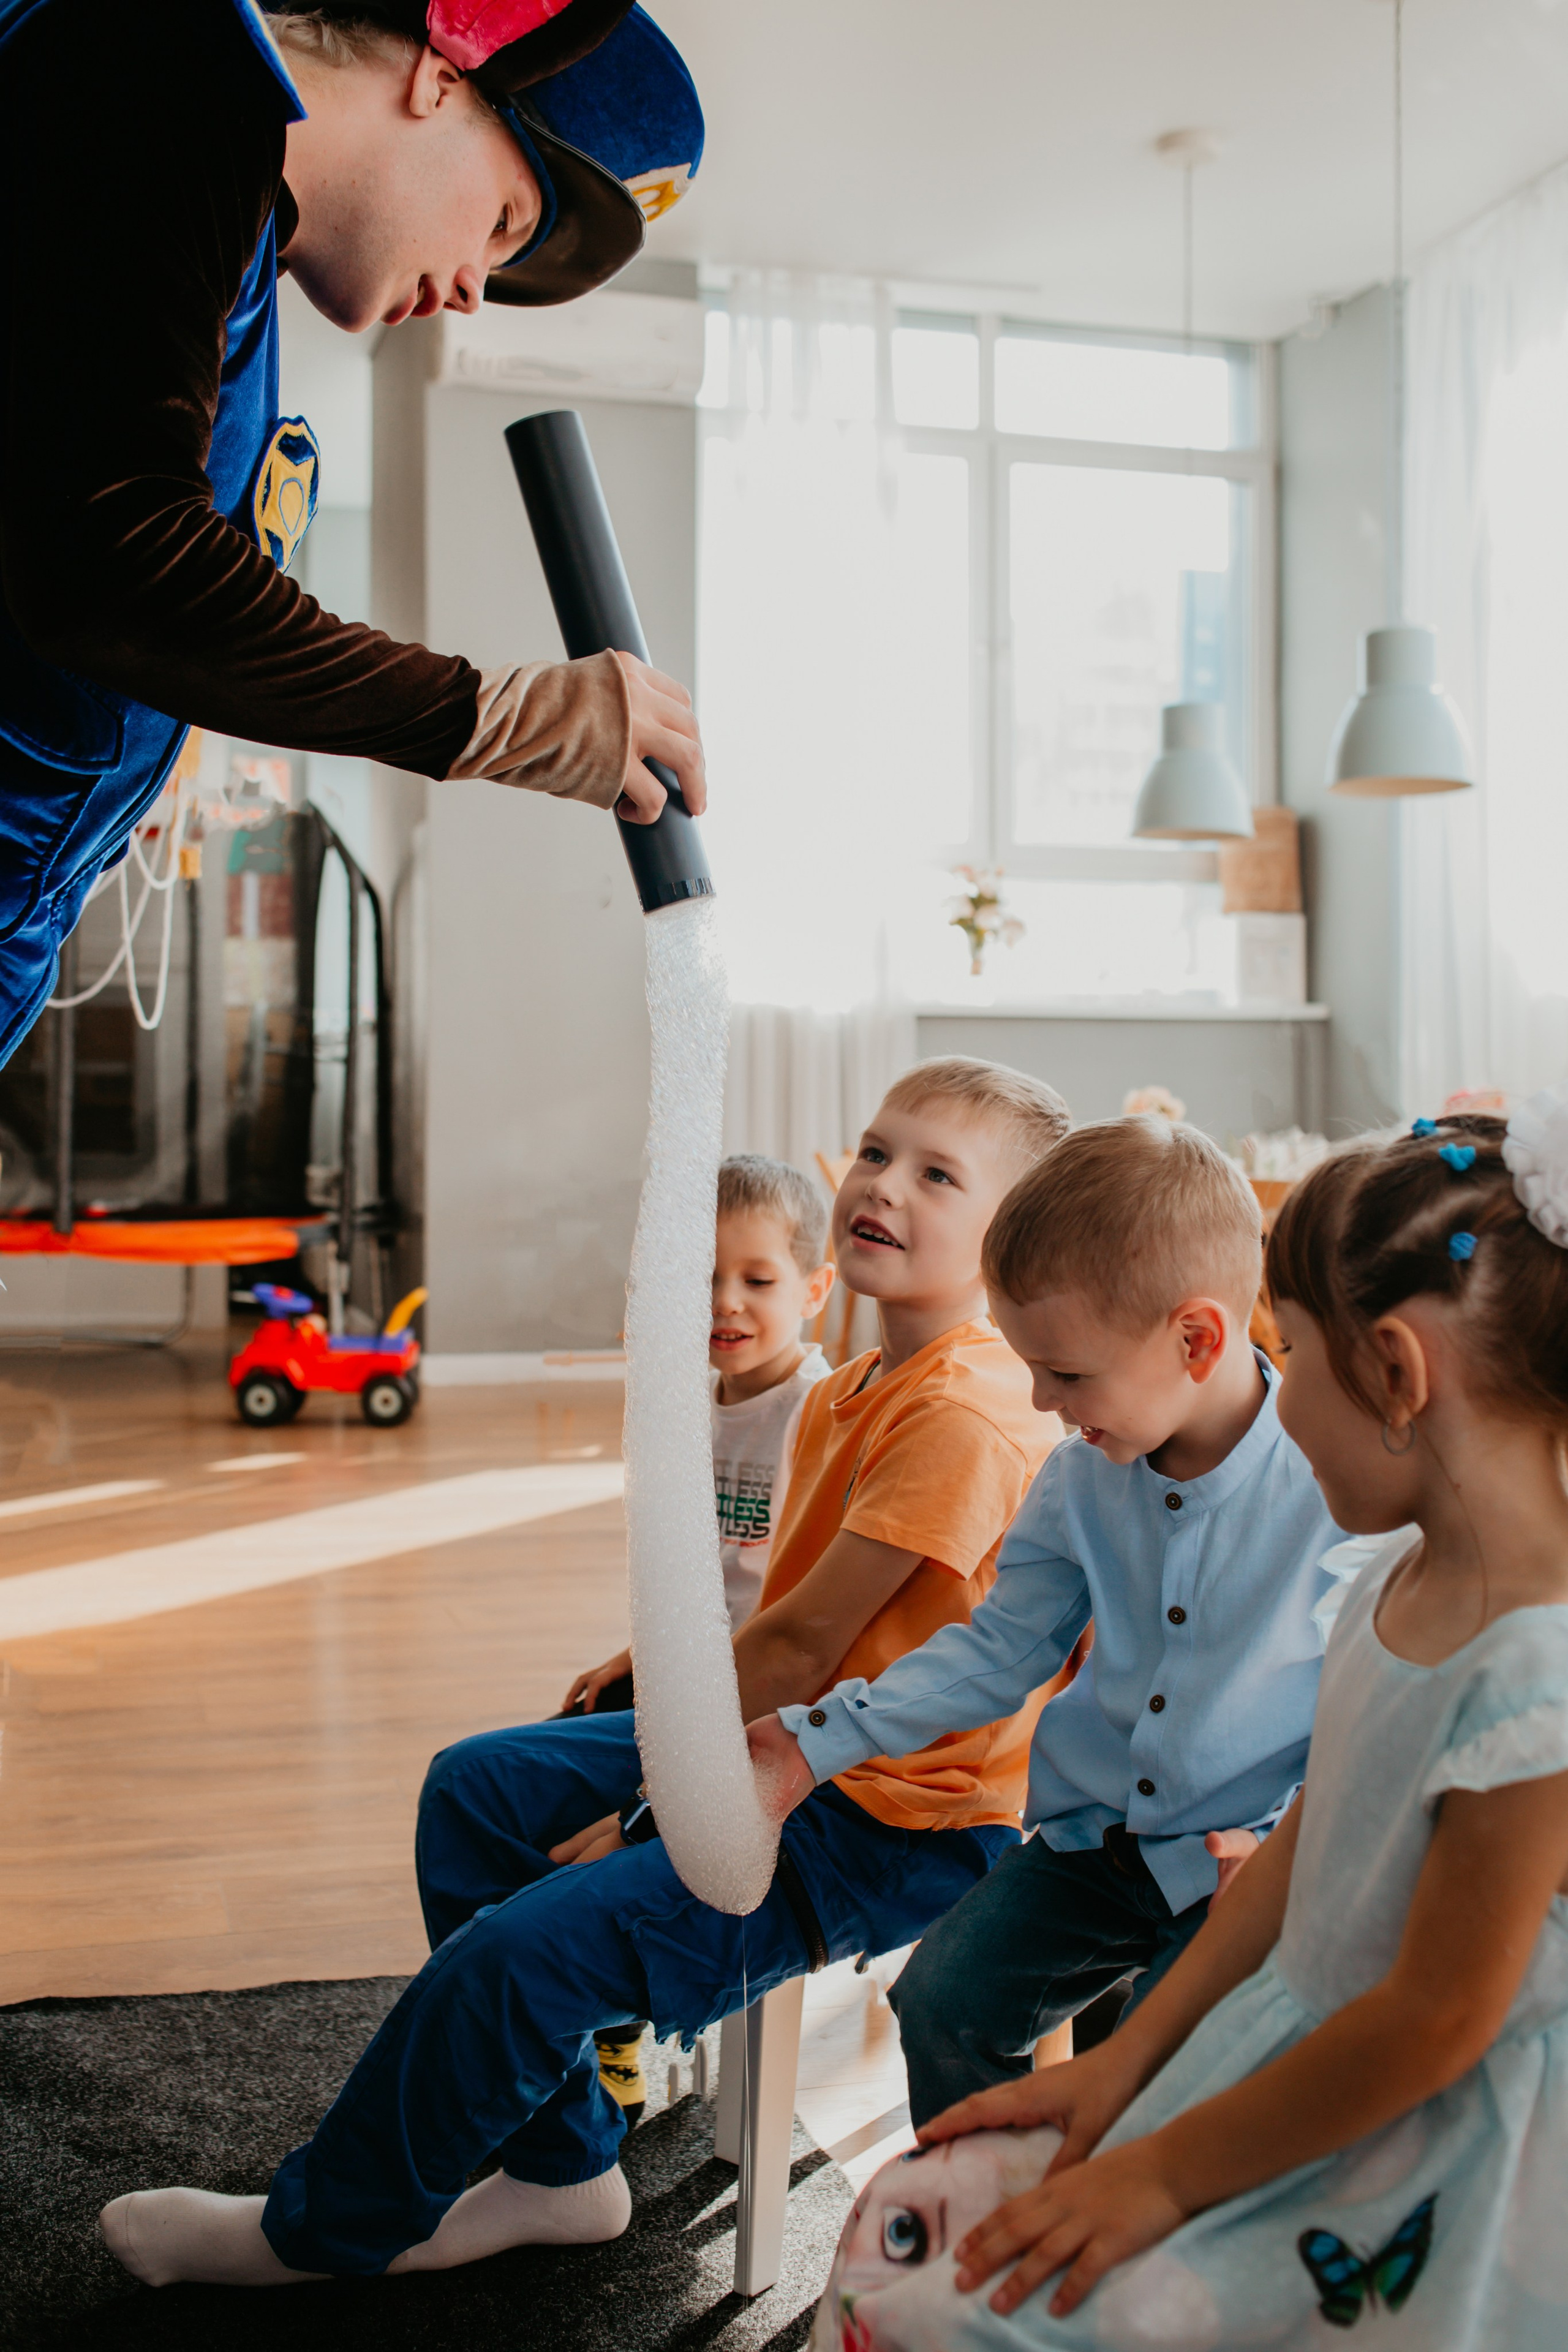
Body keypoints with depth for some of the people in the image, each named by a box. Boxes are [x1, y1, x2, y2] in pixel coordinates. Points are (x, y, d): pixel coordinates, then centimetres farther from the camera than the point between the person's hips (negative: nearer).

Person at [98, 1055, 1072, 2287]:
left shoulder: (964, 1419, -24)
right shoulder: (852, 1394, 8)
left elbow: (797, 1643, -22)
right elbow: (790, 1626, 9)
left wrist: (654, 1801, -13)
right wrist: (667, 1739, -1)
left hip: (893, 1828, -10)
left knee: (519, 1951, -17)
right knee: (473, 1788, 12)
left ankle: (324, 2229, 11)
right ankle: (563, 2170, 21)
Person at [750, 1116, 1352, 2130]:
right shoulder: (1084, 1479, -1)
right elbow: (998, 1650, 8)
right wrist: (816, 1739, 3)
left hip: (1243, 1861, -5)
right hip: (1094, 1837, 5)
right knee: (943, 1998, -6)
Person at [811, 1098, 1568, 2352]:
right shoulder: (1401, 1578, 1)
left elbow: (1437, 2021, -22)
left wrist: (1168, 2175, -13)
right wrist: (1127, 2059, 7)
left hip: (1429, 2184, -8)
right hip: (1296, 2057, 8)